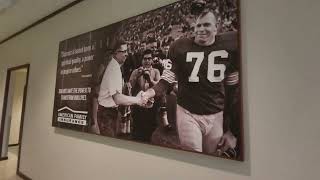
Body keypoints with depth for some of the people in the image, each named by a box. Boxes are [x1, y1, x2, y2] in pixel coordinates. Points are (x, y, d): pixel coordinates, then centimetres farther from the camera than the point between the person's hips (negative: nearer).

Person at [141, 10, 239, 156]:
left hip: (217, 116, 2)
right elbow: (168, 79, -3)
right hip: (188, 114, -2)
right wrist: (152, 92, -26)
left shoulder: (229, 50, -1)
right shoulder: (180, 47, -6)